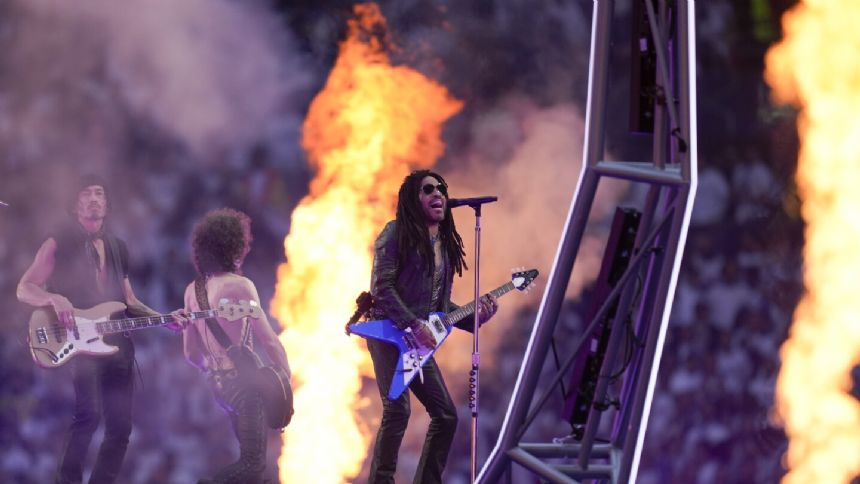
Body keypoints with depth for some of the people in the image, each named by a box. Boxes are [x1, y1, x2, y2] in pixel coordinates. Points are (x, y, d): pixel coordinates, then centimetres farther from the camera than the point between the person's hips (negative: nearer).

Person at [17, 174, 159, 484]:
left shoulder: (118, 248, 19)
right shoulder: (58, 245, 1)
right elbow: (24, 289, -3)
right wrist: (54, 299, -23)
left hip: (117, 345, 6)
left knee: (120, 426, 3)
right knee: (88, 414, -24)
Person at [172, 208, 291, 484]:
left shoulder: (192, 290, 9)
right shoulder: (239, 285, -12)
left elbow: (190, 353, 12)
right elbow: (269, 340, -14)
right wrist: (286, 378, -3)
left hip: (217, 384, 8)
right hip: (243, 380, -8)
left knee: (252, 456, 19)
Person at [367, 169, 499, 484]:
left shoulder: (445, 243, 17)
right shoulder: (397, 233, -5)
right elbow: (381, 287, -14)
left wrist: (475, 316, 2)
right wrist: (413, 325, -20)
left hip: (419, 341, 8)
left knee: (445, 415, 6)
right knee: (398, 410, -20)